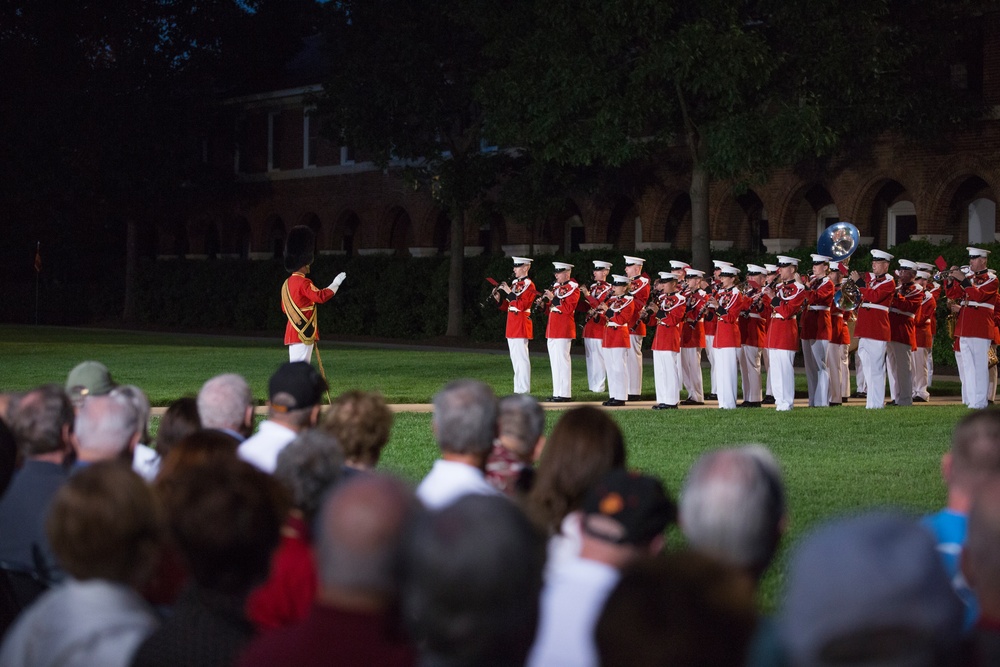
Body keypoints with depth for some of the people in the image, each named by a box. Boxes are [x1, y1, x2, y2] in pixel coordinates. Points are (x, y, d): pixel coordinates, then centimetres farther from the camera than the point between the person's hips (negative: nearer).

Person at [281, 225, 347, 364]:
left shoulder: (287, 284, 14)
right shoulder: (303, 282, -15)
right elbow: (321, 296, -25)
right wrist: (336, 283, -15)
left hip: (292, 332, 9)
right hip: (303, 333, -9)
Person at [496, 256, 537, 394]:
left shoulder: (529, 285, -9)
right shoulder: (515, 283, 17)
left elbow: (521, 305, -19)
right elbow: (508, 305, 19)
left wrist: (509, 292, -20)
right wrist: (499, 299, 2)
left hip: (521, 324, -9)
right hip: (512, 325, 9)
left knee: (521, 356, -8)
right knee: (515, 356, 10)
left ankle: (523, 389, -6)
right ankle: (519, 387, 15)